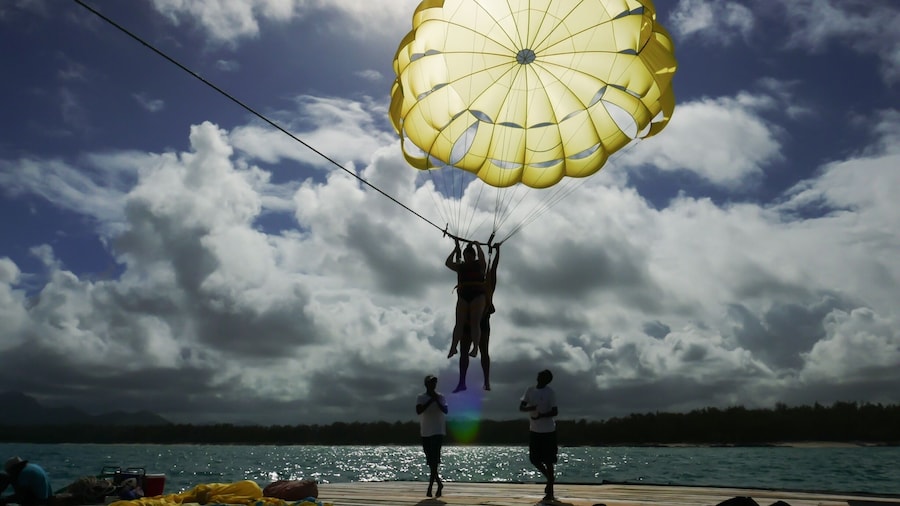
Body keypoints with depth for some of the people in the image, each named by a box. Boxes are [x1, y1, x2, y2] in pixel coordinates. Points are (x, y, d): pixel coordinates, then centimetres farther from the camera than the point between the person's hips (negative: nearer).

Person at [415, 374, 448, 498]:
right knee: (430, 460, 9)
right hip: (425, 432, 2)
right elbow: (418, 411, -14)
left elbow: (445, 410, -11)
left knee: (434, 460, -10)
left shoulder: (440, 397, 2)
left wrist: (436, 400, -21)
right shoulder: (421, 397, 2)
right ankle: (439, 483, 27)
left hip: (438, 432, -2)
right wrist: (430, 400, -19)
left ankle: (430, 488, -10)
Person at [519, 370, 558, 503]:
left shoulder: (550, 393, -10)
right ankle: (549, 478, 32)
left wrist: (541, 415, -26)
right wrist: (530, 408, -21)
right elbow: (521, 407, 1)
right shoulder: (530, 390, 3)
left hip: (548, 431, -5)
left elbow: (555, 412, -12)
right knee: (534, 459, 8)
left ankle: (550, 492, 8)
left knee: (548, 461, -1)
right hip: (534, 430, 5)